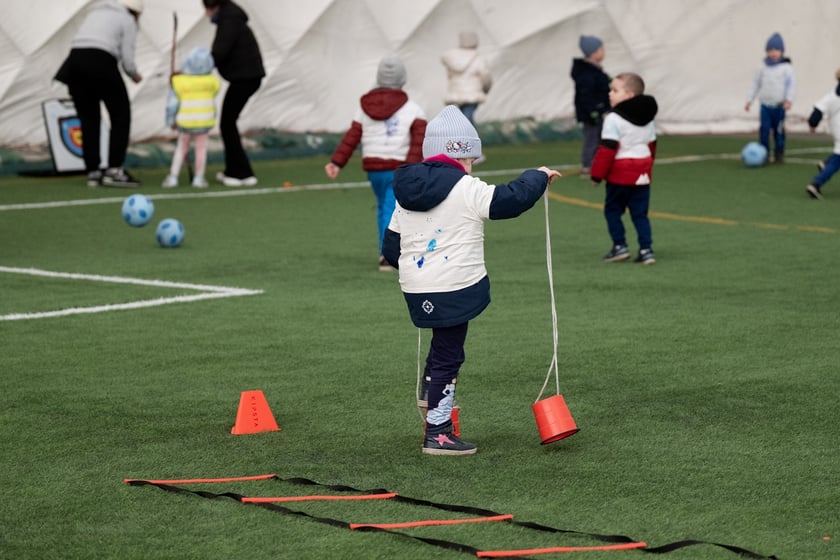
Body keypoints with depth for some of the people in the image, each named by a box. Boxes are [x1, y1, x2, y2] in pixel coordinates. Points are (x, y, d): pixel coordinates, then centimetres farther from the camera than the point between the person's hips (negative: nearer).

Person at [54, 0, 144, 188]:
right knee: (121, 116, 6)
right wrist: (135, 75, 21)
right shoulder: (127, 20, 10)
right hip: (101, 63, -6)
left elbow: (84, 41, 16)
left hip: (75, 60, 6)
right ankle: (114, 170, 0)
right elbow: (127, 60, 2)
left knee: (88, 119, 12)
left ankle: (93, 172, 10)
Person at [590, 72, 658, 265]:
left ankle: (619, 246, 6)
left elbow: (607, 149, -16)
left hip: (620, 175, -6)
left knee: (612, 210, 10)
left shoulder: (614, 119, -14)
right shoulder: (648, 119, 10)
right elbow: (652, 146, 18)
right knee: (640, 214, 8)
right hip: (642, 174, 6)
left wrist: (597, 175, -11)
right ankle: (646, 249, 1)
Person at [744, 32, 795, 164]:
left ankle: (779, 155, 15)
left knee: (779, 131, 2)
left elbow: (791, 84, -6)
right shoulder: (764, 68, 8)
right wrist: (749, 100, 15)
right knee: (764, 129, -4)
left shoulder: (786, 67, -2)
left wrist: (788, 100, -18)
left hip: (779, 105, -2)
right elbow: (756, 84, 16)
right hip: (765, 105, 2)